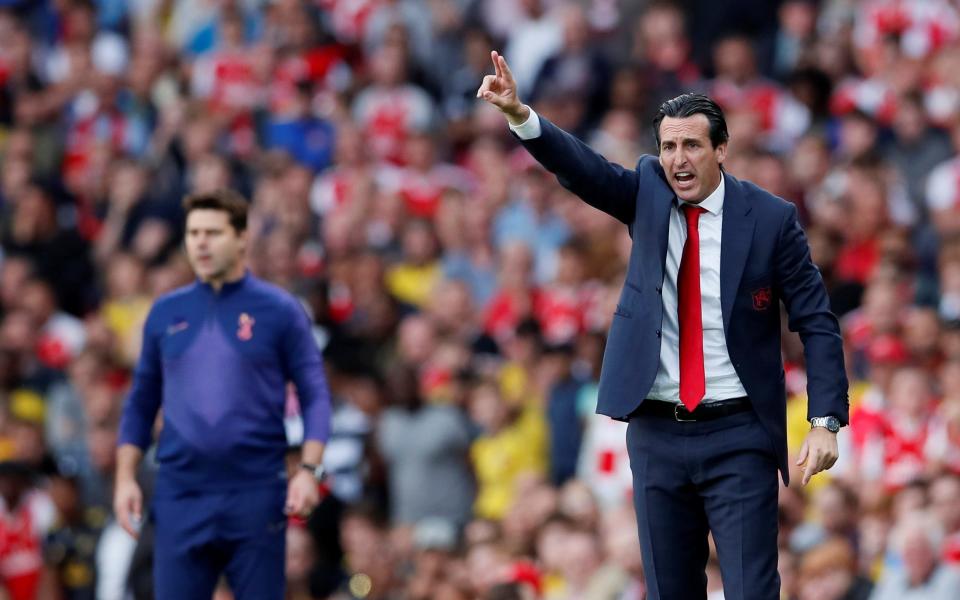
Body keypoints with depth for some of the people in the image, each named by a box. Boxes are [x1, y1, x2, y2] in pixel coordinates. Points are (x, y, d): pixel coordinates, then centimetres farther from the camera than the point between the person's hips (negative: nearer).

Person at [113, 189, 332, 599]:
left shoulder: (279, 311, 1)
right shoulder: (166, 313, 10)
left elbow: (314, 395, 0)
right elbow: (141, 403, 14)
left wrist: (309, 470, -13)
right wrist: (126, 478, 5)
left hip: (256, 493, -2)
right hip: (181, 497, 2)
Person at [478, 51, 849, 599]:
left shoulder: (770, 218, -4)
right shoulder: (648, 193, 4)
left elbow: (816, 322, -3)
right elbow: (580, 168, -13)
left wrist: (826, 421, -12)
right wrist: (519, 115, -31)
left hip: (738, 436, -3)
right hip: (657, 433, 3)